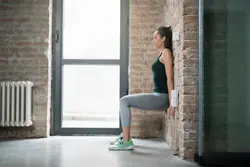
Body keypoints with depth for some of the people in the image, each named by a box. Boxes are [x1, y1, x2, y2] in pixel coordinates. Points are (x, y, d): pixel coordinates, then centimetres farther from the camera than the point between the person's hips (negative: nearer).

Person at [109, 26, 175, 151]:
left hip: (162, 97, -9)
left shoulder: (166, 52, -8)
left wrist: (171, 103, -20)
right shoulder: (161, 53, 19)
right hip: (158, 96, 9)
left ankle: (126, 142, -12)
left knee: (124, 101, -13)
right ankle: (125, 135, 19)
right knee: (125, 101, 14)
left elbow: (170, 78, -16)